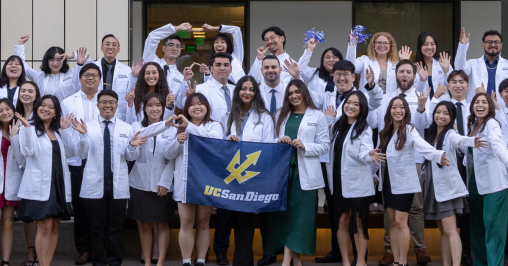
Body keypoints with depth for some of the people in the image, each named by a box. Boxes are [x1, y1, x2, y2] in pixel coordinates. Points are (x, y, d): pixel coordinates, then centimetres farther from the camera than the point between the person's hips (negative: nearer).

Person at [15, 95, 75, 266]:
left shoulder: (58, 131, 16)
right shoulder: (30, 129, -1)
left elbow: (70, 153, 6)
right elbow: (27, 152, -17)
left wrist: (66, 130, -1)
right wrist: (26, 128, -24)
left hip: (59, 184, 6)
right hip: (40, 186, -6)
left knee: (54, 227, 7)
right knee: (45, 227, -12)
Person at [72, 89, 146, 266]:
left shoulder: (126, 128, 7)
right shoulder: (88, 127, 1)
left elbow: (131, 157, 6)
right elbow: (82, 154, -4)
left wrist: (133, 146, -15)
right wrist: (83, 135, -18)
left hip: (118, 184, 1)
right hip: (95, 184, -1)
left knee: (116, 227, 7)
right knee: (97, 227, 6)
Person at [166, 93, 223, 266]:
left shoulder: (214, 126, 5)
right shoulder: (181, 126, 12)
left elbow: (216, 140, -19)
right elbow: (170, 155, 8)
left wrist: (190, 126, -22)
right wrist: (178, 141, -13)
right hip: (185, 181, 2)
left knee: (203, 223, 4)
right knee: (186, 223, -2)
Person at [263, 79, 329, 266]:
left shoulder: (318, 116, 5)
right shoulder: (280, 115, 16)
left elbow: (324, 146, 0)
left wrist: (305, 146, -15)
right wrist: (279, 141, -8)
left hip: (305, 172, -3)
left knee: (300, 213, -6)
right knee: (282, 211, 0)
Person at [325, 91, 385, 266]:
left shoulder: (364, 130, -6)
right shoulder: (336, 127, 11)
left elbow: (364, 152, -23)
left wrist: (370, 156, -42)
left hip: (357, 184, -5)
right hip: (338, 182, 5)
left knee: (359, 223, 0)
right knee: (342, 222, 9)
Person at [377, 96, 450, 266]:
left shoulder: (409, 130, -12)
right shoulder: (385, 132, 8)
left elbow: (423, 146, -30)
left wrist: (438, 156, -48)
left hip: (403, 182, -6)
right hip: (388, 181, 6)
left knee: (401, 222, -7)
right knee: (392, 222, 8)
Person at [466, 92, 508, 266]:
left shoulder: (492, 124, -9)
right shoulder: (472, 125, 14)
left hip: (494, 182, -8)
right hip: (475, 182, 8)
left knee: (493, 225, -8)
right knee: (477, 225, 12)